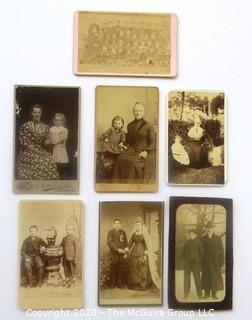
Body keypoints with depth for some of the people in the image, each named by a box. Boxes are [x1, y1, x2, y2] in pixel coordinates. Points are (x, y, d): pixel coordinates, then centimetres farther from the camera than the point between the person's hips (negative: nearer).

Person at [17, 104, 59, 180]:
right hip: (28, 154, -4)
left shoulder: (45, 127, 8)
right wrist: (36, 150, -12)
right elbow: (24, 143, -8)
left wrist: (47, 142, -3)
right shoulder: (25, 126, -6)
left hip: (42, 153, 4)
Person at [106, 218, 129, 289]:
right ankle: (112, 284, 12)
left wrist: (126, 252, 2)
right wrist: (118, 249, -17)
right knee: (113, 269, 1)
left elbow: (126, 242, 14)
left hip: (122, 254, 3)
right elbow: (109, 242, -11)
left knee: (121, 269, 2)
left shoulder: (123, 232, 12)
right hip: (114, 254, -3)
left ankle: (120, 283, 12)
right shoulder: (110, 232, 0)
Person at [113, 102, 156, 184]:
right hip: (132, 151, 4)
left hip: (144, 152, -4)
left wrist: (146, 151, -15)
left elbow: (153, 142, 0)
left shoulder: (148, 126, 2)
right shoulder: (129, 125, 15)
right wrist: (129, 148, 5)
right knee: (121, 161, -26)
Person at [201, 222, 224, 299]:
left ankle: (214, 294, 10)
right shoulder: (202, 239, 5)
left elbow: (221, 250, 1)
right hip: (205, 262, 1)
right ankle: (207, 293, 11)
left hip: (215, 262, -1)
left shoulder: (218, 238, 3)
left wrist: (222, 261, -4)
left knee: (215, 277, -1)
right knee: (206, 277, 2)